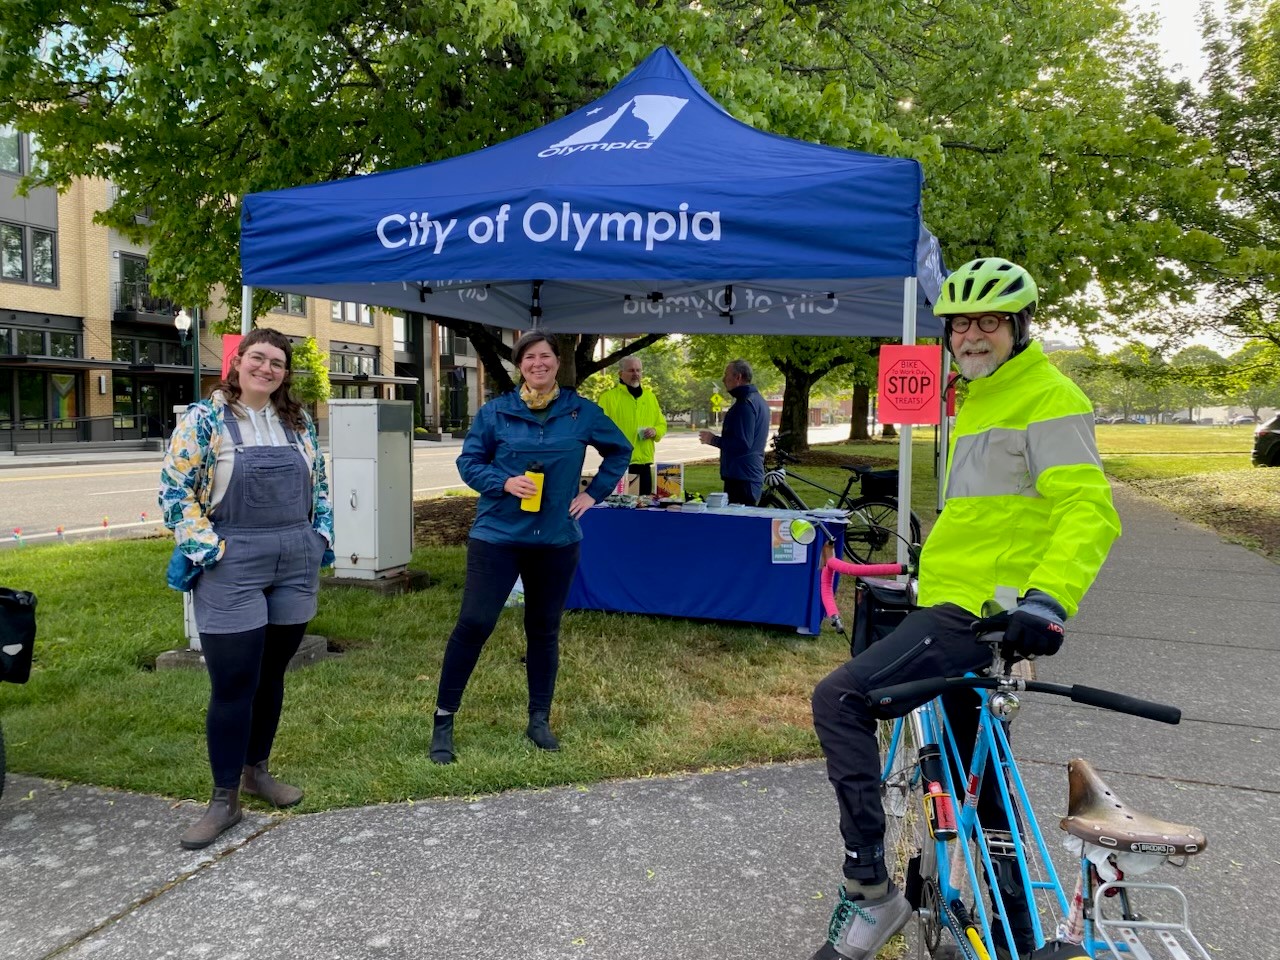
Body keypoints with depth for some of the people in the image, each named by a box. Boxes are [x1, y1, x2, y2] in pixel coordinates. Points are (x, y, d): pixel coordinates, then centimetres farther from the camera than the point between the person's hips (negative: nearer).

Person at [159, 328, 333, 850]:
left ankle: (256, 769, 32)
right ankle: (224, 798, 12)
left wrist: (322, 535, 6)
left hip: (296, 564, 5)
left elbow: (318, 482, 17)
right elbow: (175, 489, -6)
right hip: (231, 568, -5)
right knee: (233, 684, -2)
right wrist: (204, 548, -13)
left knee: (271, 674, 14)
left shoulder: (298, 421, 9)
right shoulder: (204, 418, -5)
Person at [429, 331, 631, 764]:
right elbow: (468, 462, 2)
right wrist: (504, 483, -16)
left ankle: (539, 720, 26)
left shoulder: (582, 412, 2)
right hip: (497, 535, -2)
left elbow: (619, 451, 16)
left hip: (557, 539, 2)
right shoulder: (495, 412, -2)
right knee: (474, 623, -5)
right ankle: (443, 720, 8)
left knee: (545, 629, 11)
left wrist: (594, 493, 6)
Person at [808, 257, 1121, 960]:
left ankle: (869, 888, -9)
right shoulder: (980, 402, 19)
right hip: (960, 607, 10)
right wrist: (931, 564, 33)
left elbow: (1087, 510, -22)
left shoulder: (1047, 400, -10)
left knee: (839, 699, -19)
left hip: (978, 613, -10)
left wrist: (1048, 597, -36)